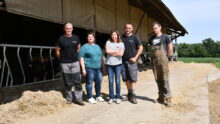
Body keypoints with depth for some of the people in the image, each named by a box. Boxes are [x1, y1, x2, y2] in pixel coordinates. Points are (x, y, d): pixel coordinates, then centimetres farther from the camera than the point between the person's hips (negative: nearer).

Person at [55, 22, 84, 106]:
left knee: (77, 82, 0)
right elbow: (57, 51, 6)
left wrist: (76, 57, 11)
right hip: (65, 64, -1)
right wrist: (62, 59, 7)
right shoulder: (61, 39, 1)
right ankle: (69, 98, 22)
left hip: (75, 63, 2)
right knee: (68, 83, 7)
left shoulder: (76, 38, 8)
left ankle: (79, 99, 9)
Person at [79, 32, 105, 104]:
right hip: (89, 68, -6)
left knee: (98, 82, 10)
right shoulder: (84, 47, 1)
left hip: (98, 68, 6)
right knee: (89, 83, -1)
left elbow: (101, 57, 23)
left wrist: (102, 66, 17)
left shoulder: (97, 46, 19)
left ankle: (98, 96, 26)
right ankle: (90, 97, 12)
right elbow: (81, 58, -5)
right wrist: (83, 69, -12)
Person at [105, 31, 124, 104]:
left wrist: (111, 53, -4)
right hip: (109, 64, 1)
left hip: (118, 64, -1)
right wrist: (116, 51, -3)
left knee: (117, 81, 1)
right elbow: (107, 51, -8)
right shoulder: (108, 42, 9)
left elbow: (121, 54, -7)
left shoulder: (121, 44, 6)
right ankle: (111, 97, 13)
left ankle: (118, 97, 13)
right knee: (110, 81, 4)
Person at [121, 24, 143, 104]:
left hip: (131, 61, -3)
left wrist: (135, 57, -7)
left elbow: (141, 47, 2)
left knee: (133, 79, -4)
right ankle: (129, 93, 21)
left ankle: (133, 96, 0)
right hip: (123, 61, 3)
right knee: (126, 79, 8)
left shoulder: (134, 37, 2)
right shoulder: (121, 37, 10)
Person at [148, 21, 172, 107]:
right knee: (158, 80, 9)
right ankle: (161, 97, 19)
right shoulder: (151, 39, 12)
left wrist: (167, 56, 5)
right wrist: (154, 56, 9)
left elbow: (170, 48, 3)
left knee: (165, 79, -6)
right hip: (154, 61, 5)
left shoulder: (165, 37, 0)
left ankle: (168, 98, -1)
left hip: (163, 60, -4)